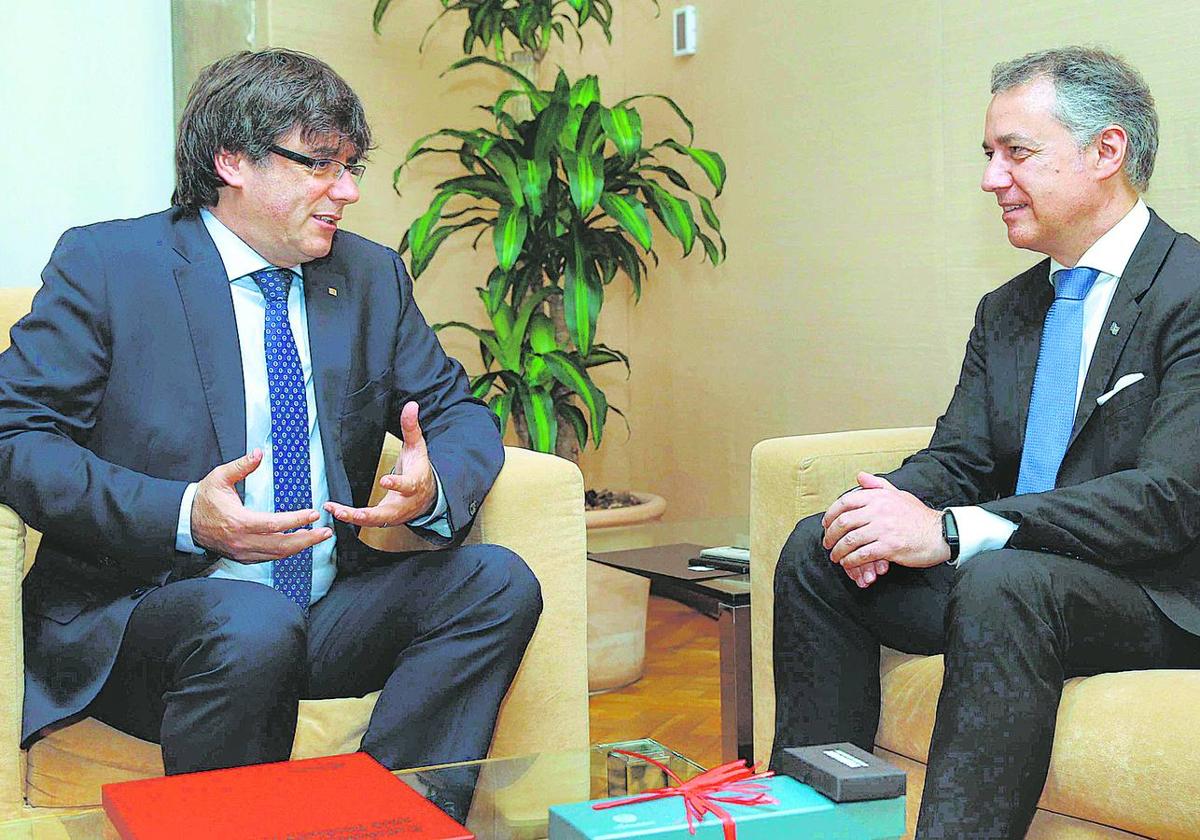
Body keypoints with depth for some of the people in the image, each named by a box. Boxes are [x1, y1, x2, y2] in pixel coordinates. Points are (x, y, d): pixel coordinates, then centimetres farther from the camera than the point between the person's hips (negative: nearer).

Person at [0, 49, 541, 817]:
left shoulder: (373, 276, 12)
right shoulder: (104, 263, -2)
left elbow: (460, 412, 14)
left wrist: (435, 488, -12)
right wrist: (182, 517, -24)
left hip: (326, 615, 5)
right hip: (136, 618, -5)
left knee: (497, 581, -17)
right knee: (253, 623, -36)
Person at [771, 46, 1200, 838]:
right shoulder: (1007, 310, 14)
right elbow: (957, 459, 11)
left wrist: (952, 531, -28)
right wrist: (894, 506, -16)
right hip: (1005, 573, 8)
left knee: (1003, 579, -36)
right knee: (817, 547, -8)